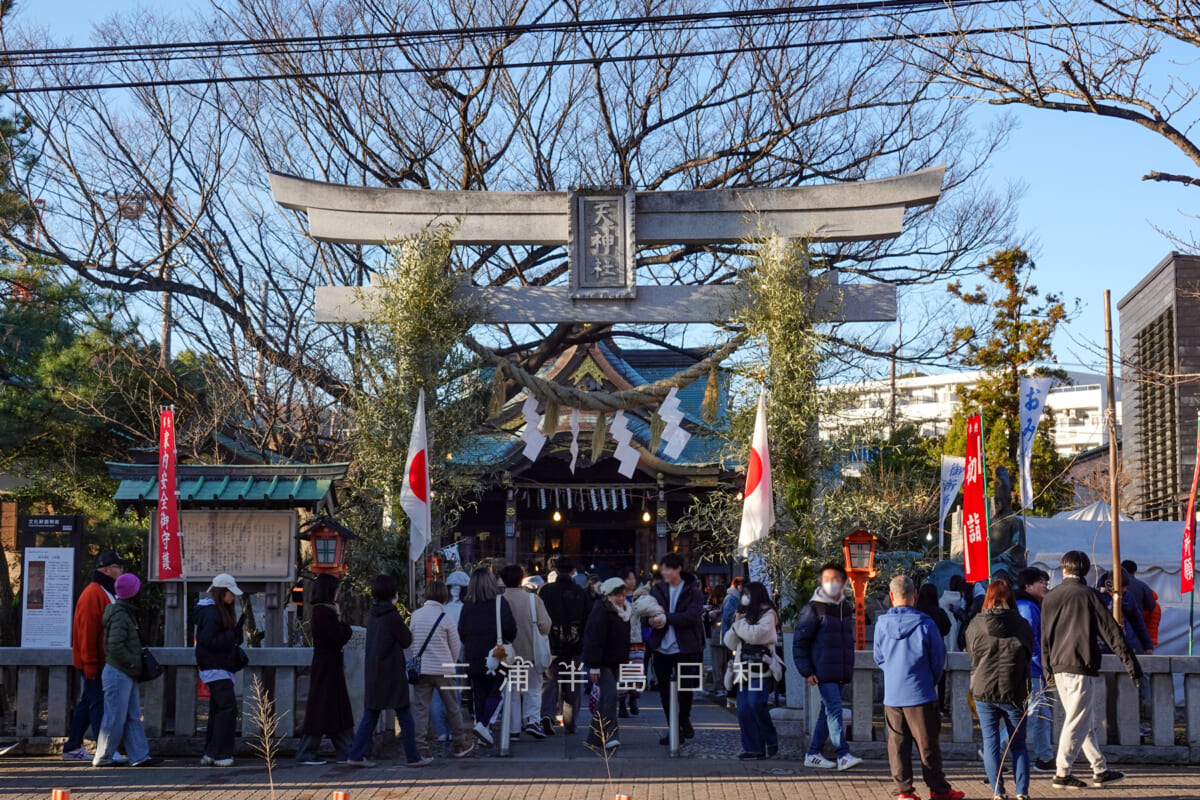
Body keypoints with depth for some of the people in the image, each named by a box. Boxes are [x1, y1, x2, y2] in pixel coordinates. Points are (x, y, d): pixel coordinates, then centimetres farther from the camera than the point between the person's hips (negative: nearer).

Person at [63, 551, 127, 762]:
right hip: (93, 663, -10)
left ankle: (72, 748, 22)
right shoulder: (93, 594, -16)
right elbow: (87, 631, -20)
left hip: (102, 662, 10)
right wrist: (90, 663, -22)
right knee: (99, 703, -10)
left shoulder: (108, 593, 17)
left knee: (88, 703, 15)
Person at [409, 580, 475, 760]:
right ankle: (460, 745, 21)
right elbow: (456, 646, 1)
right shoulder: (446, 618, -7)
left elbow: (411, 640, 8)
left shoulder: (416, 615, 0)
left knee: (420, 709, 4)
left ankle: (422, 748, -2)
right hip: (443, 669, -2)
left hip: (420, 669, 2)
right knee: (452, 707, 11)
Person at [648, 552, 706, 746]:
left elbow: (692, 616, -18)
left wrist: (666, 619, -25)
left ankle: (684, 719, 32)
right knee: (665, 690, 6)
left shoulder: (693, 592, -6)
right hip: (662, 648, 4)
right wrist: (652, 619, -19)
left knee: (685, 688, 5)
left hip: (685, 648, -4)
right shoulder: (657, 590, 7)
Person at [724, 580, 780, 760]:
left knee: (756, 704, -18)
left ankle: (771, 741, -1)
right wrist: (735, 625, 3)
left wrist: (739, 623, -4)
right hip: (745, 669, 7)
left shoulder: (768, 615, -1)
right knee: (743, 710, -1)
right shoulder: (745, 615, 23)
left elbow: (755, 634, -18)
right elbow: (730, 642, 19)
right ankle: (753, 748, 4)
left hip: (761, 670, -7)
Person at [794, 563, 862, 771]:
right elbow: (799, 642, -6)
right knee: (834, 710, -13)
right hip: (823, 673, -7)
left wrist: (849, 669, 17)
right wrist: (806, 672, -11)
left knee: (827, 712, 10)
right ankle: (843, 754, -14)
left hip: (841, 673, 7)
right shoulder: (813, 609, -6)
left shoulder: (846, 608, 14)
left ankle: (813, 753, 17)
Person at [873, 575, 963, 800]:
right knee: (928, 744, 7)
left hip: (892, 695, 2)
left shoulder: (881, 624, -4)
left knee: (897, 744, 9)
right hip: (921, 694, -2)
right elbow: (939, 659, 0)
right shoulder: (925, 624, -11)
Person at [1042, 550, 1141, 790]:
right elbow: (1112, 632, -7)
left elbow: (1044, 636, 11)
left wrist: (1048, 670, 20)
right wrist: (1131, 663, -3)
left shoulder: (1050, 597, 7)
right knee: (1076, 722, -1)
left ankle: (1100, 770, 21)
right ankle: (1062, 773, -2)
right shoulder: (1088, 596, -7)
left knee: (1083, 722, 15)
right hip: (1081, 667, -6)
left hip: (1058, 669, 6)